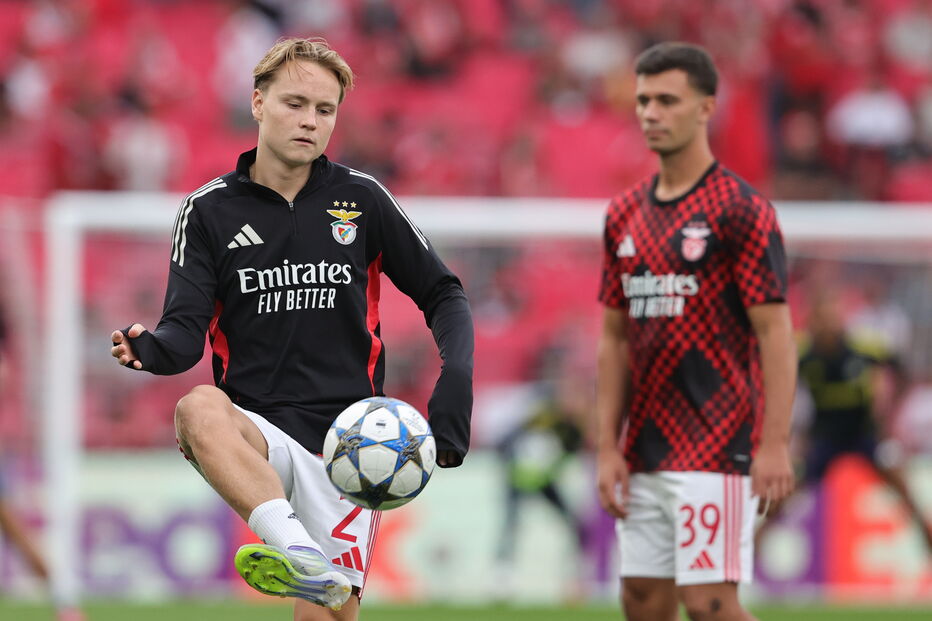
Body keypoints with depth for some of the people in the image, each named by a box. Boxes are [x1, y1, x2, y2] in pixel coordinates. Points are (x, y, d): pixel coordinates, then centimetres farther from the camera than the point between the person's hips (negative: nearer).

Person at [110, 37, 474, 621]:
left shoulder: (362, 199, 7)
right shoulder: (209, 210, 5)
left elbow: (443, 294, 13)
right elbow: (187, 332, -2)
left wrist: (457, 379, -6)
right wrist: (152, 349, -26)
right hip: (260, 434, -1)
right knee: (198, 411, -36)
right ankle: (299, 555, -55)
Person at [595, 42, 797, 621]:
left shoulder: (742, 210, -8)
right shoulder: (625, 214, 13)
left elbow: (775, 331, -11)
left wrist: (775, 446, -18)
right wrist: (608, 447, 8)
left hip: (716, 450, -7)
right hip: (644, 457, 7)